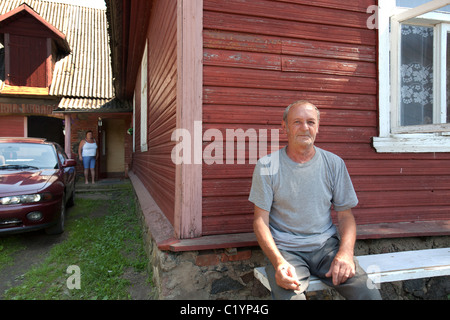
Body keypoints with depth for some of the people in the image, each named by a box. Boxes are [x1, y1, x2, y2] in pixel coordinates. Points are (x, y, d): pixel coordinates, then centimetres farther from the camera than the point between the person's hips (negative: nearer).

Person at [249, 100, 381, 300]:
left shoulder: (334, 164, 6)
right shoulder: (267, 166, -2)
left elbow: (345, 215, 8)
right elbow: (260, 220, -4)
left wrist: (345, 252, -11)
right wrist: (278, 261, -19)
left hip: (326, 246, 3)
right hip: (285, 249, -2)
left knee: (370, 294, -18)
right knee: (290, 296, -29)